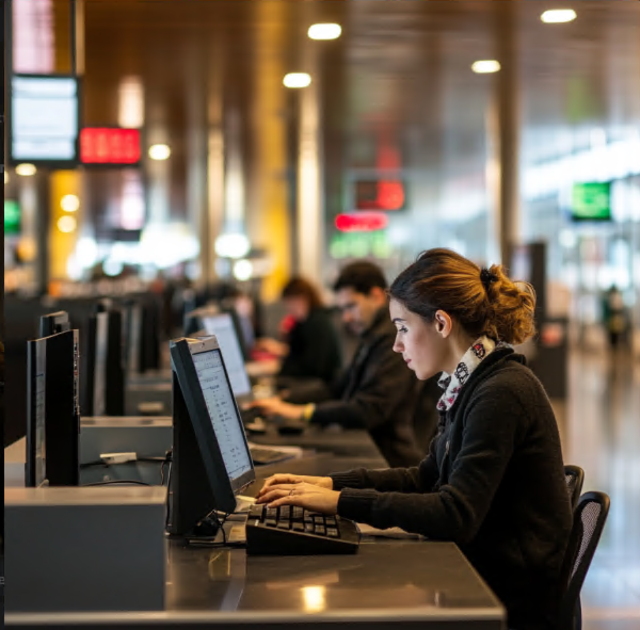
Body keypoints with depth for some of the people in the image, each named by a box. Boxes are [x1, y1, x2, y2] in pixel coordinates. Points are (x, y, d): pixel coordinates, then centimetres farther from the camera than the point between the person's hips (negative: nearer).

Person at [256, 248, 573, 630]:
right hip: (478, 574, 8)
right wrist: (330, 484, 7)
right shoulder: (476, 384, 10)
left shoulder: (502, 393, -21)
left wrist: (343, 501, -23)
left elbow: (455, 515, -27)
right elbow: (427, 478, 18)